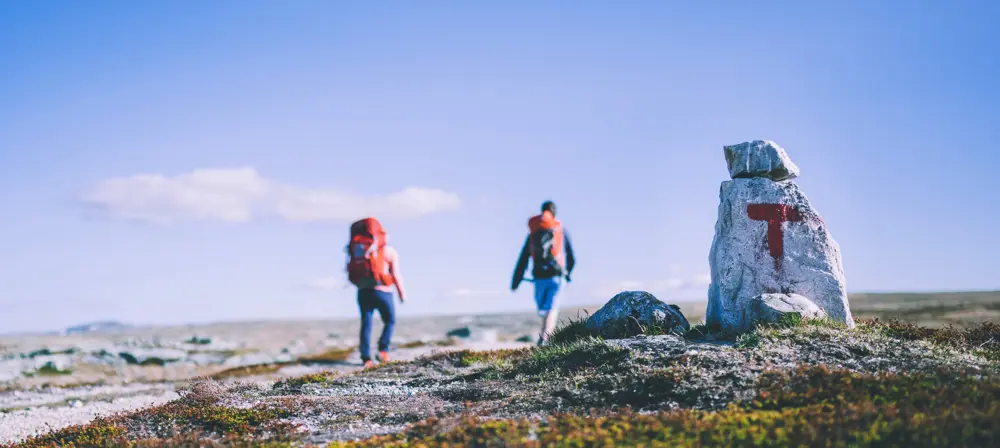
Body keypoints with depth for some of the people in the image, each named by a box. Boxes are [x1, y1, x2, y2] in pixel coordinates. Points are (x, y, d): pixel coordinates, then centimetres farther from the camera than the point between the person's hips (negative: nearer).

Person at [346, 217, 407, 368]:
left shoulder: (356, 248, 10)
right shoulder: (389, 251, -3)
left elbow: (351, 272, 11)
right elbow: (396, 274, -5)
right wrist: (402, 293, 3)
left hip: (363, 292, 4)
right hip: (381, 291, -4)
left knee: (366, 324, 9)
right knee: (390, 321, 14)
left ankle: (366, 358, 4)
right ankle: (383, 350, 1)